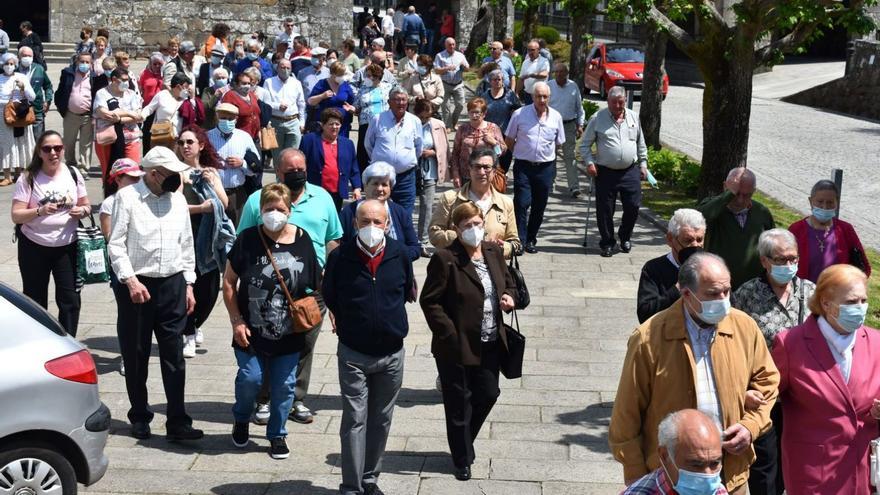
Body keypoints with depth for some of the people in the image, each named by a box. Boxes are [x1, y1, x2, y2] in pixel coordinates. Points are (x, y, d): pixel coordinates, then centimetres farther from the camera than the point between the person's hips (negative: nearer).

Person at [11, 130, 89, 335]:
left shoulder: (73, 173, 2)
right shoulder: (28, 178, -7)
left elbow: (86, 205, 11)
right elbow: (16, 216, -10)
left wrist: (82, 211, -12)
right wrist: (40, 211, -27)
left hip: (67, 246, 2)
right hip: (34, 247, -2)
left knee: (70, 299, -1)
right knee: (35, 301, 9)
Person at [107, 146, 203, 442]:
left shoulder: (177, 199, 10)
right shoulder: (127, 198, -5)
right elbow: (116, 245, -7)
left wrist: (188, 284, 12)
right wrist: (131, 281, -15)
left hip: (172, 285, 3)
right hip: (136, 285, -3)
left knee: (174, 356, 0)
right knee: (136, 356, 8)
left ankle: (177, 423, 3)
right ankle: (140, 417, 22)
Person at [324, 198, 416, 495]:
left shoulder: (399, 254, -5)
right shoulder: (340, 257, -9)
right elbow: (329, 297, 7)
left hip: (391, 353, 2)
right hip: (353, 354, -2)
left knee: (381, 420, 12)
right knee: (354, 420, -4)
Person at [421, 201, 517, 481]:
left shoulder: (493, 252, 5)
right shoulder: (445, 259, -15)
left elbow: (508, 282, 19)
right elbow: (429, 301, -14)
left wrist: (509, 297, -4)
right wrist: (450, 334, -18)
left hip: (489, 344, 6)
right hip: (457, 345, -6)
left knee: (488, 395, 14)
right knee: (459, 403, 6)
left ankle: (463, 442, 39)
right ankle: (462, 459, 23)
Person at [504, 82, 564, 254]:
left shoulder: (556, 117, 5)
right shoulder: (520, 114, -4)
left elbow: (559, 143, 17)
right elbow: (509, 140, 6)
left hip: (546, 167, 3)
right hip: (523, 166, -3)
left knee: (539, 207, 9)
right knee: (521, 204, -11)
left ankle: (530, 239, 22)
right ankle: (520, 241, -7)